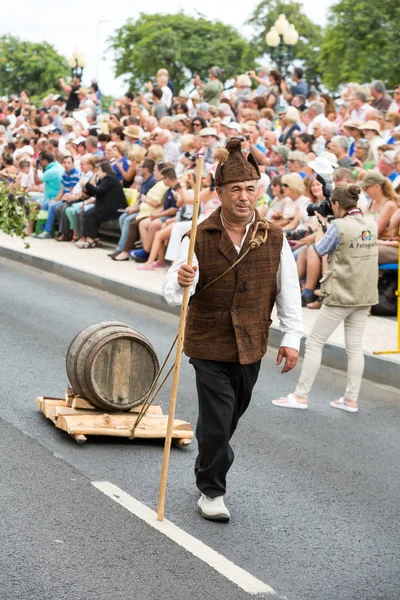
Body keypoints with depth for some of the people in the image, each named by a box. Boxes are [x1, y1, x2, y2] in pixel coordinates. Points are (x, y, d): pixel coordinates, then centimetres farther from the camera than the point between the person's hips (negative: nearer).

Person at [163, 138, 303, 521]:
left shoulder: (273, 239, -2)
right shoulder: (198, 239, -9)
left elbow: (288, 290, 5)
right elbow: (172, 294, -15)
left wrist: (292, 337, 2)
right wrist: (181, 282, -38)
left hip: (251, 346, 3)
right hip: (209, 346, -3)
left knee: (230, 417, 17)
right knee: (216, 422, -4)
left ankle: (210, 464, 42)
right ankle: (211, 491, 14)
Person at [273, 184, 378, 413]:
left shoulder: (339, 225, -16)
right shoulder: (372, 224, 4)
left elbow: (321, 250, -2)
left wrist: (320, 228, 15)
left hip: (341, 295, -7)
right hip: (365, 295, 7)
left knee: (314, 343, 3)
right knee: (355, 346, 10)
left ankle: (301, 396, 6)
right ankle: (351, 399, 12)